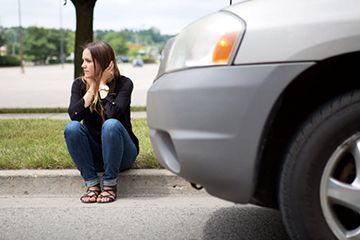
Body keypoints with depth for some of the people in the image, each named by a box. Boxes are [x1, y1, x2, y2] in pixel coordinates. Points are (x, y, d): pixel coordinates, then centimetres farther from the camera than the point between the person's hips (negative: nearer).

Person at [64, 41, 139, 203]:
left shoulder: (124, 83, -11)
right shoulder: (79, 84, -1)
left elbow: (113, 113, -29)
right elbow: (74, 115, -18)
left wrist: (103, 85, -17)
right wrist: (93, 88, -17)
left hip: (122, 155, -3)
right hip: (93, 155, 3)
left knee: (111, 125, -34)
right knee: (72, 127, -25)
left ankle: (110, 185, -21)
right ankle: (92, 185, -19)